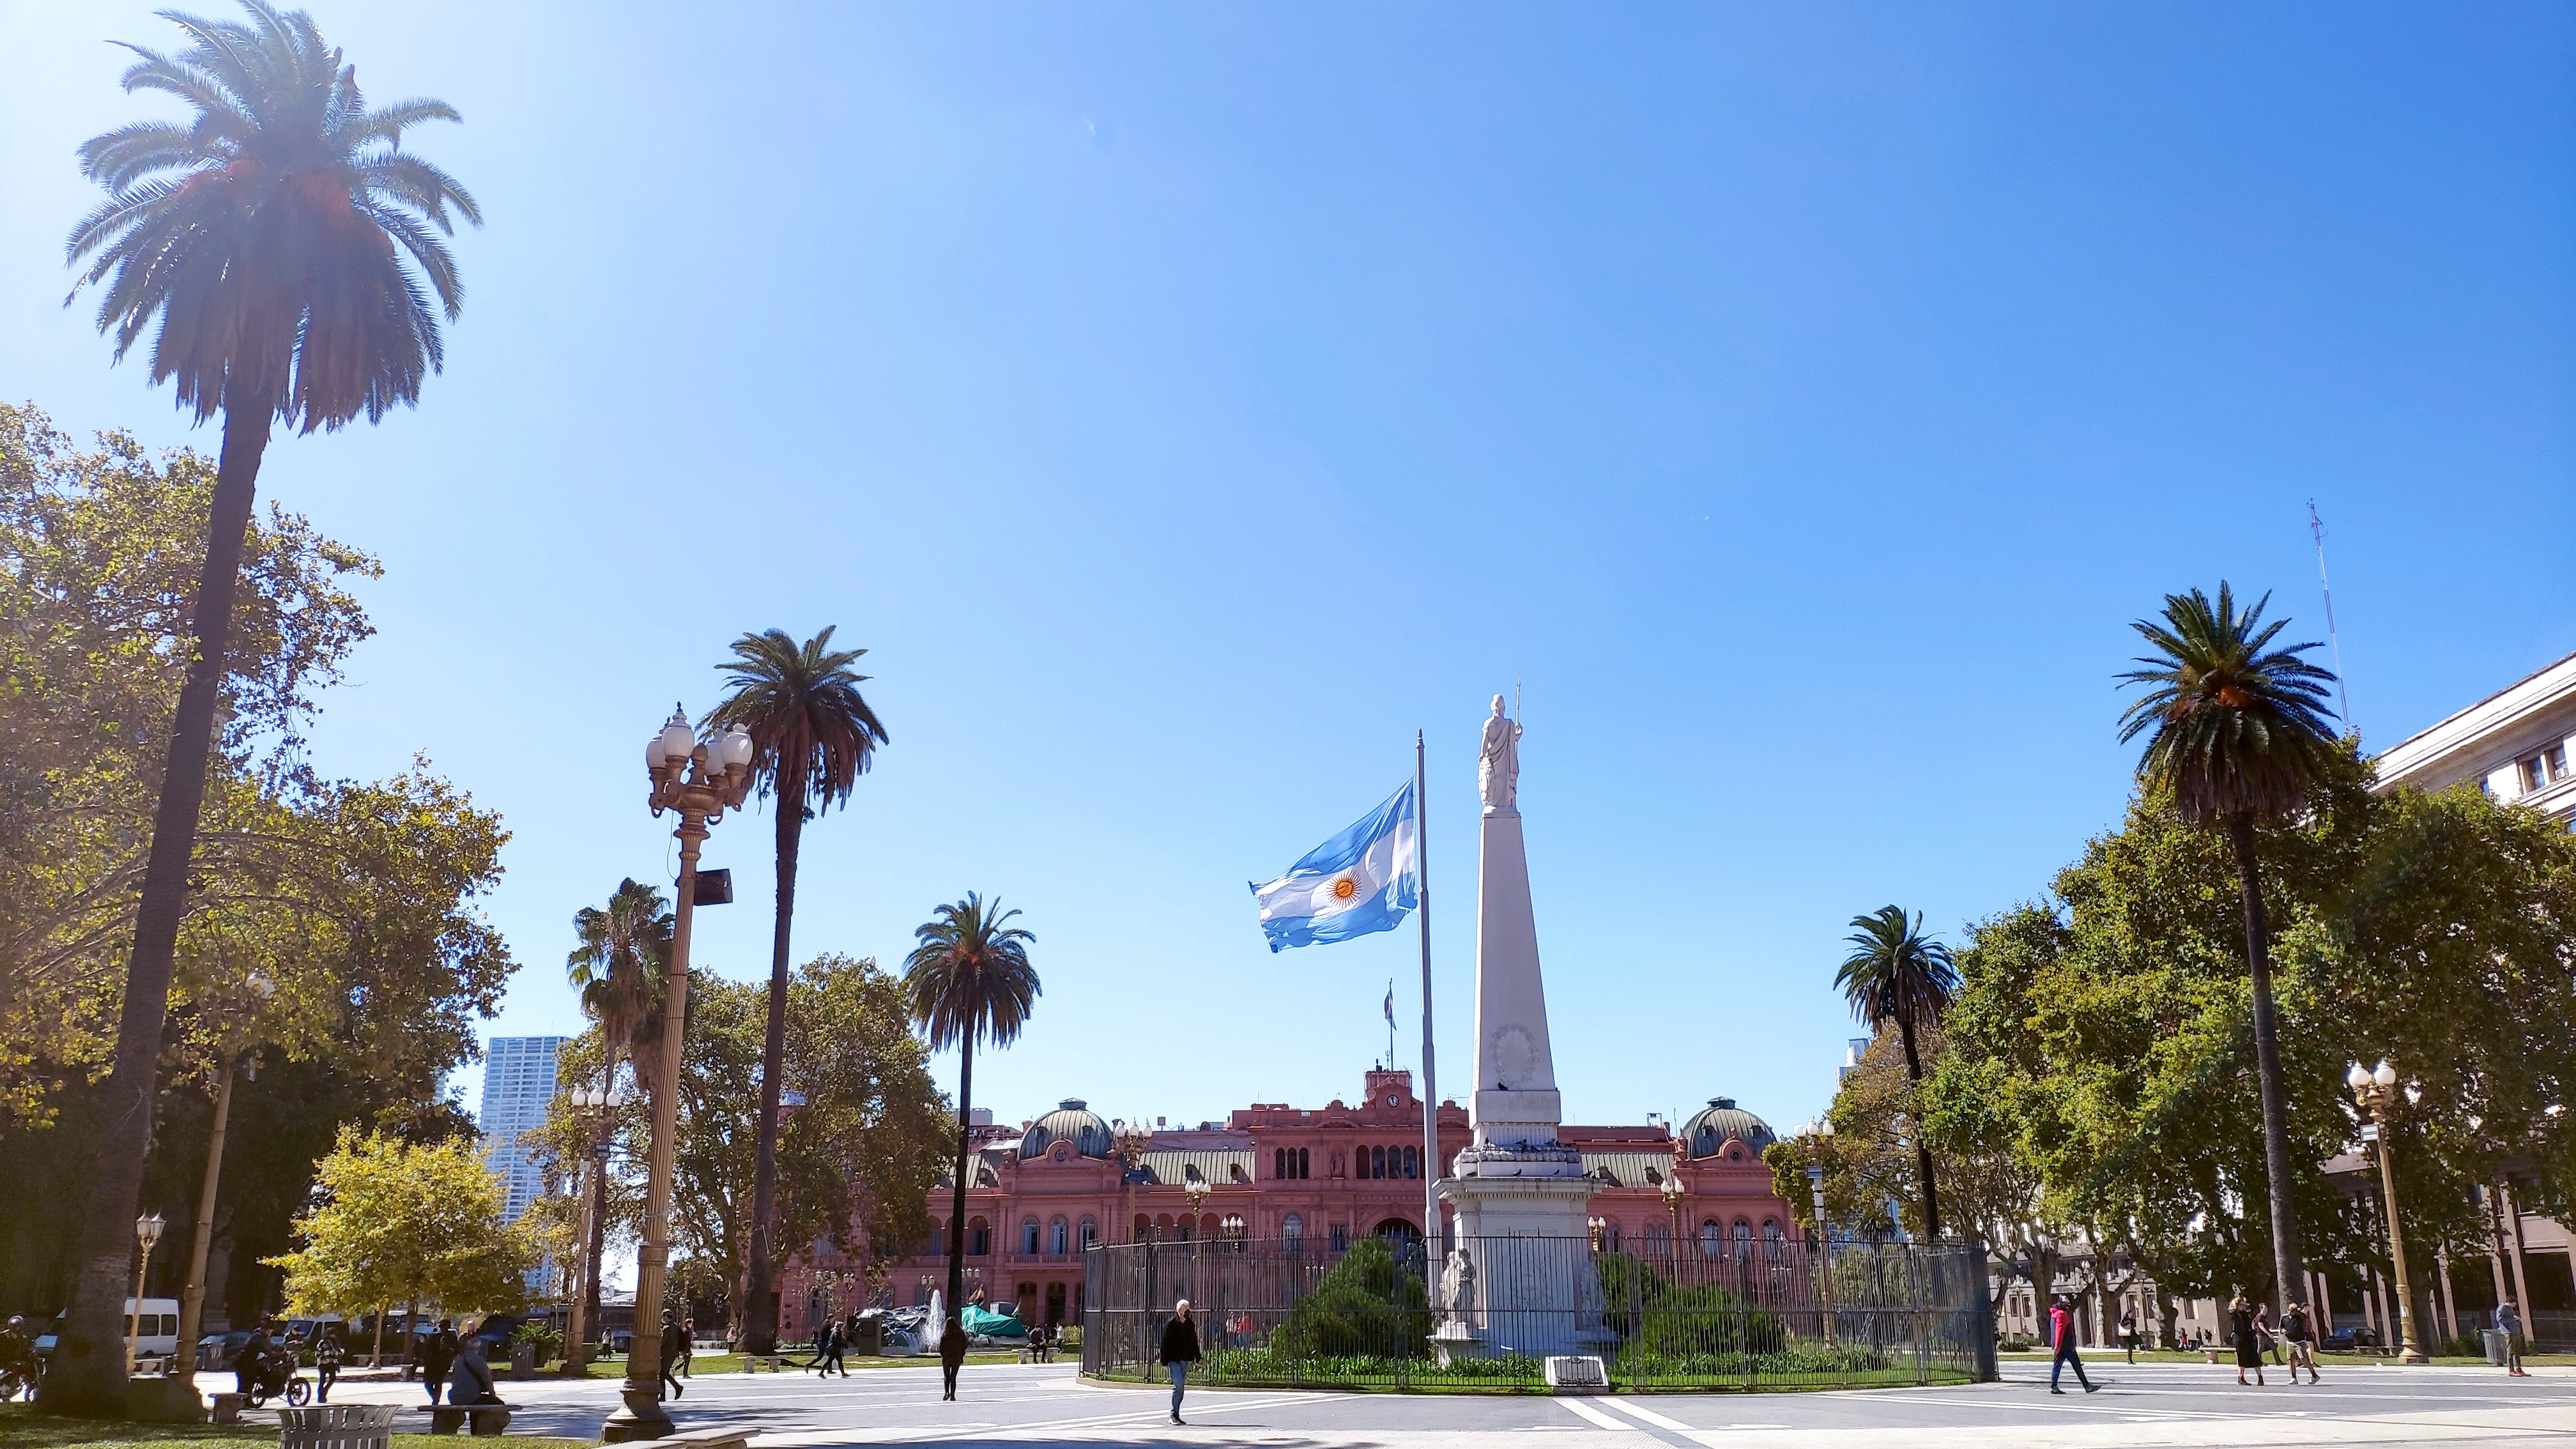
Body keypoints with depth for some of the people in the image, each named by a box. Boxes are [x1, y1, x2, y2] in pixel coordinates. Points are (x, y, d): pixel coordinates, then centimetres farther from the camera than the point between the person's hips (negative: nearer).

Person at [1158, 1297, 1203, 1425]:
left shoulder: (1190, 1325, 13)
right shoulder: (1170, 1324, -5)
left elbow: (1194, 1343, 21)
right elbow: (1164, 1343, -6)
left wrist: (1198, 1358, 14)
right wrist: (1164, 1361, -10)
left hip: (1185, 1360, 6)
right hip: (1174, 1360, -6)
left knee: (1181, 1387, 7)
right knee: (1179, 1385, -14)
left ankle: (1175, 1415, 14)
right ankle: (1174, 1415, -7)